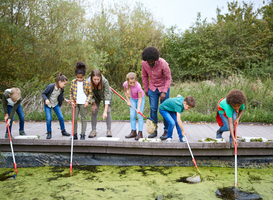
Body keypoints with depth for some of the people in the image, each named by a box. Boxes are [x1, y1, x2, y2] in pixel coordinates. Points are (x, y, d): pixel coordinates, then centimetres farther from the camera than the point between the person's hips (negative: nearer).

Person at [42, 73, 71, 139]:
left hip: (56, 104, 4)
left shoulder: (61, 89, -9)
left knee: (61, 117, -1)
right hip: (48, 104, -4)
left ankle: (63, 131, 16)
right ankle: (49, 133, 8)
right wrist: (46, 99, -33)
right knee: (49, 119, -12)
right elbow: (43, 94, -17)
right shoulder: (50, 87, -26)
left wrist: (65, 100, -4)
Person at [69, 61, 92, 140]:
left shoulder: (87, 82, -3)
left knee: (83, 119, 4)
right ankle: (75, 134, 15)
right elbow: (71, 92, 11)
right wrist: (72, 101, 1)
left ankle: (83, 135, 11)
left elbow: (90, 93, 2)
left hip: (83, 103, -3)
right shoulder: (73, 82, 4)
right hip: (75, 103, 3)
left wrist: (87, 101, -8)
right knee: (74, 119, 5)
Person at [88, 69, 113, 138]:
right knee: (94, 112, -4)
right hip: (96, 96, 2)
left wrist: (105, 111, -43)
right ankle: (93, 131, 4)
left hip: (105, 95, -2)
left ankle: (108, 130, 0)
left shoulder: (105, 81, -40)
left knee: (108, 112, -11)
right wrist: (94, 104, -6)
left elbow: (107, 96, -40)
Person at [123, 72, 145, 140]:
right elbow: (125, 92, -1)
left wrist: (138, 108, -35)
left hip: (140, 98, -4)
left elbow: (140, 98, -27)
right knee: (132, 115, 1)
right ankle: (133, 132, 9)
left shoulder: (138, 86, -36)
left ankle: (140, 133, -7)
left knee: (139, 116, -9)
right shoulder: (125, 84, -24)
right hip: (132, 99, 4)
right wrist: (128, 101, -4)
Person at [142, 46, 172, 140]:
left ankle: (166, 131, 7)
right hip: (152, 88, 3)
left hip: (163, 87, -3)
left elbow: (168, 78, -14)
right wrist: (146, 89, 8)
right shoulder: (144, 63, -12)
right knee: (153, 109, 1)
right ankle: (154, 131, 10)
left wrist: (164, 92, -19)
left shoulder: (163, 63, -24)